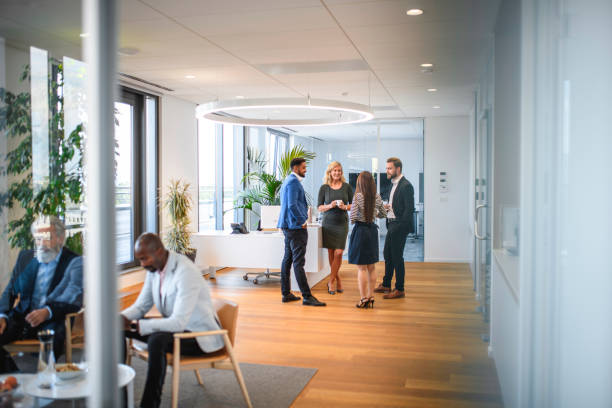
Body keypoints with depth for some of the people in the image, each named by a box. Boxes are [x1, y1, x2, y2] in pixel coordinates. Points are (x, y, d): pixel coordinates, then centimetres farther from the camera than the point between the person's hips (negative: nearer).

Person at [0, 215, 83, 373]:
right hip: (22, 318, 5)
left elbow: (75, 299, -11)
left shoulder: (75, 262, 1)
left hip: (52, 320, -5)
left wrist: (47, 311, -30)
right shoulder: (25, 257, 18)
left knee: (52, 337, -37)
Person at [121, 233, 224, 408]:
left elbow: (179, 322, -31)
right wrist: (122, 318, -14)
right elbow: (141, 306, 9)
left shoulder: (186, 272, -27)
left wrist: (136, 325, -33)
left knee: (156, 340, -37)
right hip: (173, 325, 9)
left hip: (199, 334, -9)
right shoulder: (154, 268, -1)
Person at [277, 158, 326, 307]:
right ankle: (307, 297, -9)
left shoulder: (288, 180, 18)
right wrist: (302, 221, -14)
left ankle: (286, 293, 18)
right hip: (296, 227, -11)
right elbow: (292, 205, -23)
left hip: (288, 226, 11)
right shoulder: (294, 182, -14)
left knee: (287, 259, 12)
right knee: (298, 262, -10)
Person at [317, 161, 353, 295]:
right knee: (331, 253, 3)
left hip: (342, 223, 0)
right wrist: (330, 206, -15)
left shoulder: (347, 186, 4)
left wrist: (345, 207, -11)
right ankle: (338, 280, 18)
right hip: (328, 223, 0)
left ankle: (331, 281, 4)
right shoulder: (324, 188, 2)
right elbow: (319, 207, 4)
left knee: (338, 253, -7)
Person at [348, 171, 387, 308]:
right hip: (372, 230, 5)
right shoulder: (377, 197, 0)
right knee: (371, 267, 14)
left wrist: (353, 220, 4)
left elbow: (353, 217, -18)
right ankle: (371, 297, 21)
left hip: (360, 230, -5)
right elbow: (383, 214, 12)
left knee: (362, 268, 1)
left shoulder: (358, 196, -15)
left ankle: (364, 299, 5)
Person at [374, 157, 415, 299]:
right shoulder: (394, 184, 14)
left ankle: (399, 290, 7)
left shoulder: (406, 186, -15)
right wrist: (386, 207, 3)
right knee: (387, 254, 17)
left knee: (397, 257, -3)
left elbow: (409, 209, -19)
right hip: (392, 225, 10)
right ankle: (386, 285, 30)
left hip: (399, 226, -10)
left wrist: (400, 227, -20)